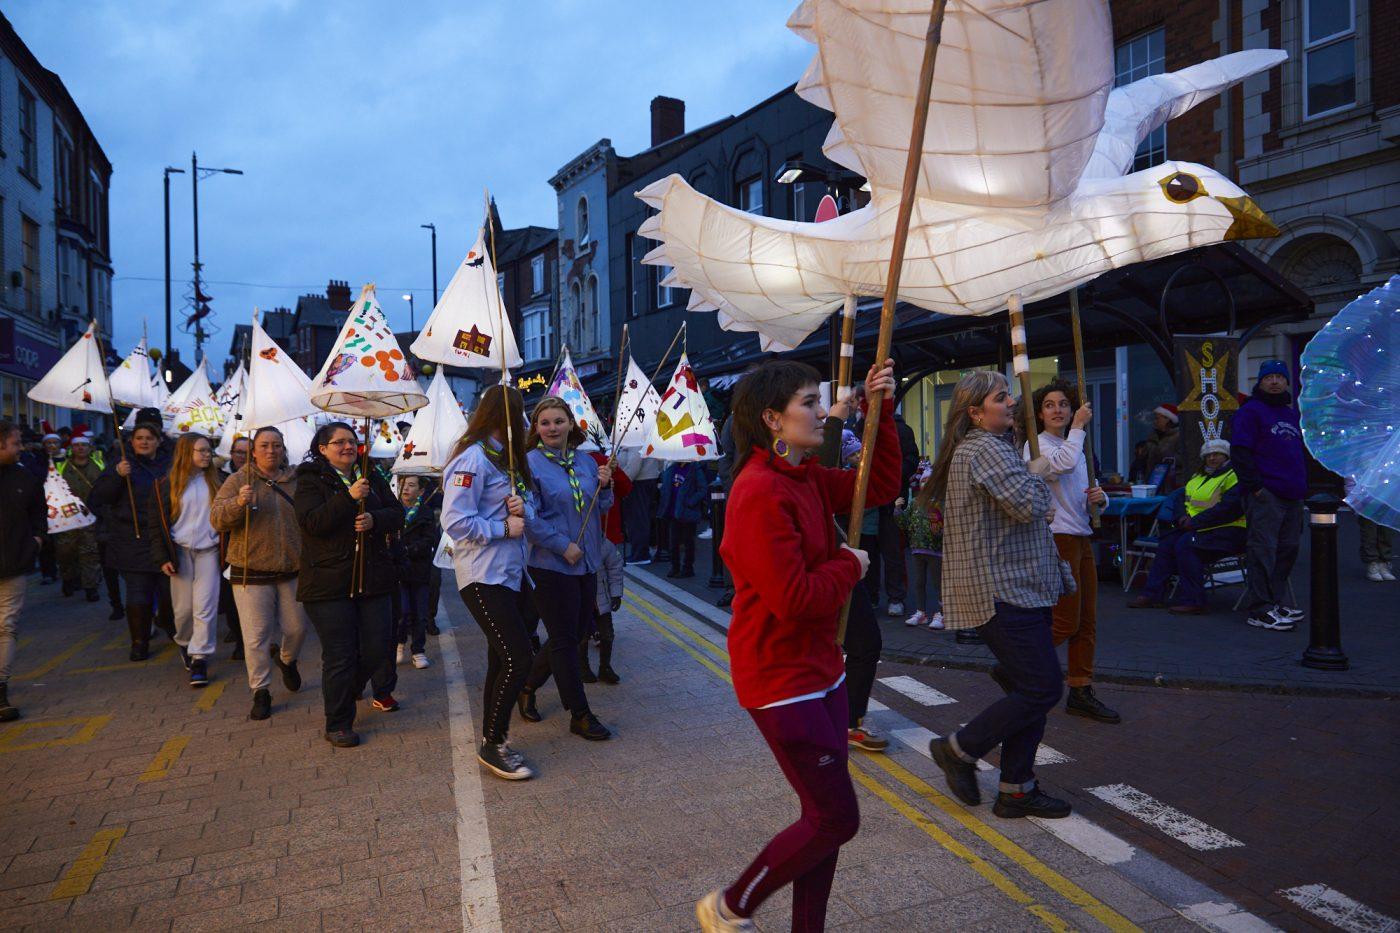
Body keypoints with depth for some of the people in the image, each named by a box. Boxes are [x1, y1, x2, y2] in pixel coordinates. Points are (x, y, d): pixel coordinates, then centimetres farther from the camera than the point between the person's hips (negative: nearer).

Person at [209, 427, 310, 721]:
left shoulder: (298, 481, 5)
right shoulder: (237, 481, -1)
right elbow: (217, 519, -10)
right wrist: (238, 503, -30)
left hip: (293, 571, 3)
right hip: (251, 572, -2)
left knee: (298, 627, 12)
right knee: (256, 636, -1)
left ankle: (287, 659, 45)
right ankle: (260, 692, 14)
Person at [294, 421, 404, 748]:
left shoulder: (372, 478, 11)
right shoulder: (311, 481, -3)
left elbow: (397, 513, 6)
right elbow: (311, 523, -17)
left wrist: (374, 519, -16)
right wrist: (350, 497, -26)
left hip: (372, 580, 5)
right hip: (328, 583, -4)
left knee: (376, 648, 7)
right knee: (340, 656, -2)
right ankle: (338, 724, 12)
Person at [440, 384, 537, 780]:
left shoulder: (506, 457, 14)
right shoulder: (472, 459, -15)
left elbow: (528, 506, 16)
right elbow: (455, 522, -21)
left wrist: (522, 507, -6)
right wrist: (504, 528, -14)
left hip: (510, 573, 9)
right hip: (483, 577, -9)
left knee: (502, 659, 14)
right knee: (517, 658, -11)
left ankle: (492, 740, 28)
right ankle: (493, 745, 6)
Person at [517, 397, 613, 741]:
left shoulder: (586, 462, 8)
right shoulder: (530, 464, -11)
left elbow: (602, 508, 15)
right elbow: (529, 518, -17)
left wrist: (605, 486, -5)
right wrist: (564, 546, -19)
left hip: (587, 563, 7)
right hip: (551, 565, -7)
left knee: (576, 633, 16)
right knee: (565, 640, 2)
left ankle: (527, 686, 36)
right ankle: (580, 715, 14)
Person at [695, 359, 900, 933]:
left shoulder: (805, 477, 5)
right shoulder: (761, 492, -24)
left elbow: (881, 486, 12)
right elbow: (793, 599, -28)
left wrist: (881, 411, 3)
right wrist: (849, 565, -11)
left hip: (820, 670, 9)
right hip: (782, 681, -9)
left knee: (825, 815, 17)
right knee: (836, 819, 2)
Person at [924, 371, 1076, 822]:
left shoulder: (971, 448, 20)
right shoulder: (986, 449, -14)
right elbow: (1028, 505, -24)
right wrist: (1037, 473, -5)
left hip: (1013, 587, 11)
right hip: (1002, 588, -11)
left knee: (1030, 689, 12)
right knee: (1043, 688, -8)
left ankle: (1016, 789, 19)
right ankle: (959, 750, 5)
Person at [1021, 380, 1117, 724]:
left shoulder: (1075, 447, 21)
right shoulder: (1036, 446, -5)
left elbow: (1090, 492, 24)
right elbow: (1061, 464, -28)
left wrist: (1100, 496, -1)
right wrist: (1078, 427, -14)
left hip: (1082, 538, 8)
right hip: (1057, 538, -8)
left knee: (1086, 621, 8)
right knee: (1066, 622, -8)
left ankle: (1080, 692, 16)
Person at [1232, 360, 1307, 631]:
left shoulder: (1293, 413, 20)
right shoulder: (1250, 411, -4)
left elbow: (1302, 452, 28)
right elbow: (1240, 453, -12)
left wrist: (1303, 486, 17)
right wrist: (1255, 487, -17)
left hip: (1293, 497, 8)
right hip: (1266, 496, -8)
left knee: (1287, 551, 11)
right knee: (1263, 552, -8)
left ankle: (1277, 601, 22)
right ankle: (1259, 610, -4)